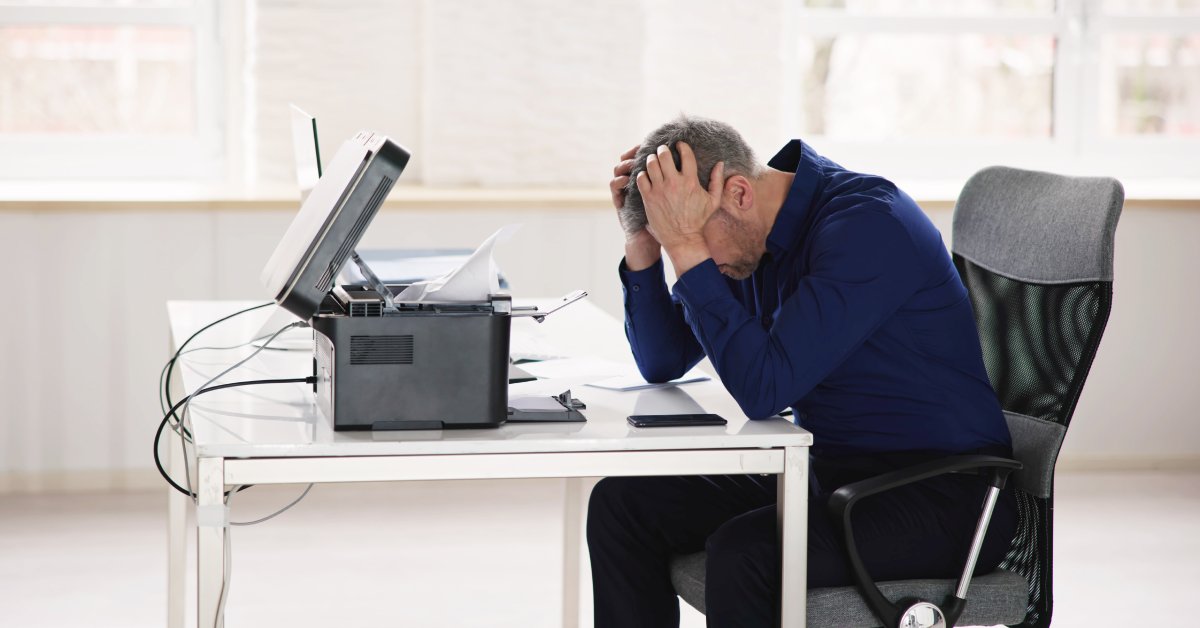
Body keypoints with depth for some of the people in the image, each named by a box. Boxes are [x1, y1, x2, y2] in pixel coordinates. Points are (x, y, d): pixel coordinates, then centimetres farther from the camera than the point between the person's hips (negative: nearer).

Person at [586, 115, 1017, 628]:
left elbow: (762, 390, -28)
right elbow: (662, 363, 12)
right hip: (829, 470, 9)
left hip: (943, 489, -9)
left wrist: (686, 246, -26)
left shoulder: (868, 223, -22)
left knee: (743, 551, -32)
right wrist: (640, 242, -2)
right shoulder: (752, 234, 5)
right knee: (621, 504, -2)